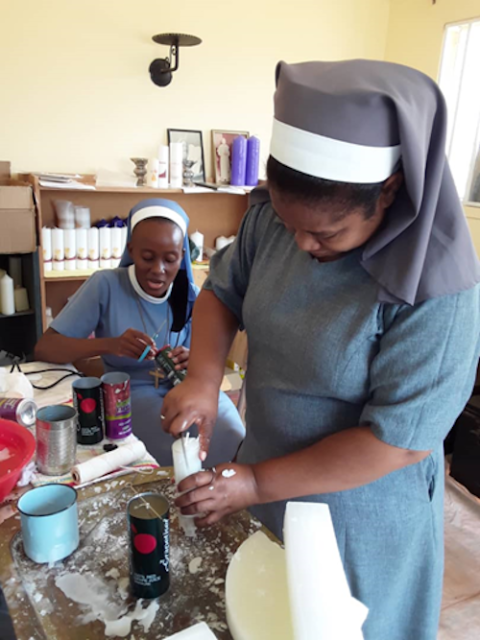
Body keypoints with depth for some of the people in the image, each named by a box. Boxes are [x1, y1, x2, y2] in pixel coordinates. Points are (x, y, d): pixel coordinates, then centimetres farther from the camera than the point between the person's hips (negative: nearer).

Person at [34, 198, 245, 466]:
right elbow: (44, 348, -14)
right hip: (132, 394, -3)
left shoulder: (191, 296, -1)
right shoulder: (106, 285, -11)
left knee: (232, 443, -24)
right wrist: (110, 345, -32)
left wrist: (193, 362, -25)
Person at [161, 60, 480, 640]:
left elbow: (399, 440, -27)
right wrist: (204, 377, -19)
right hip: (268, 475, 5)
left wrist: (258, 484, -23)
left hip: (358, 519, -5)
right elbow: (222, 292, 0)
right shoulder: (273, 217, -13)